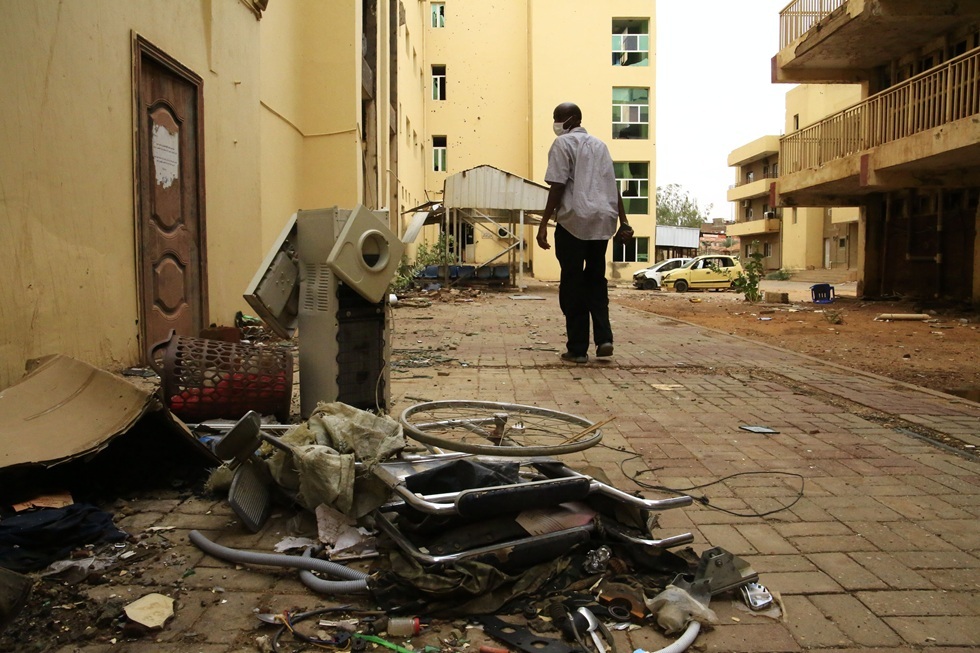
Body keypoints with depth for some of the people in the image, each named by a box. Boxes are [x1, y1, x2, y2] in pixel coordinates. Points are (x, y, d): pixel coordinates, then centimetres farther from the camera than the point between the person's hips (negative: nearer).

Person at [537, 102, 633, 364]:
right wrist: (623, 221, 15)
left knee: (573, 284, 1)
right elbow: (614, 186, 16)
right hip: (602, 221, 6)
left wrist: (544, 224, -10)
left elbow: (557, 187, -9)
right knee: (596, 279, 16)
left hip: (574, 220, -6)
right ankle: (604, 338, 2)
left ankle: (578, 349, 2)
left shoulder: (563, 143, 0)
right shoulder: (599, 145, 20)